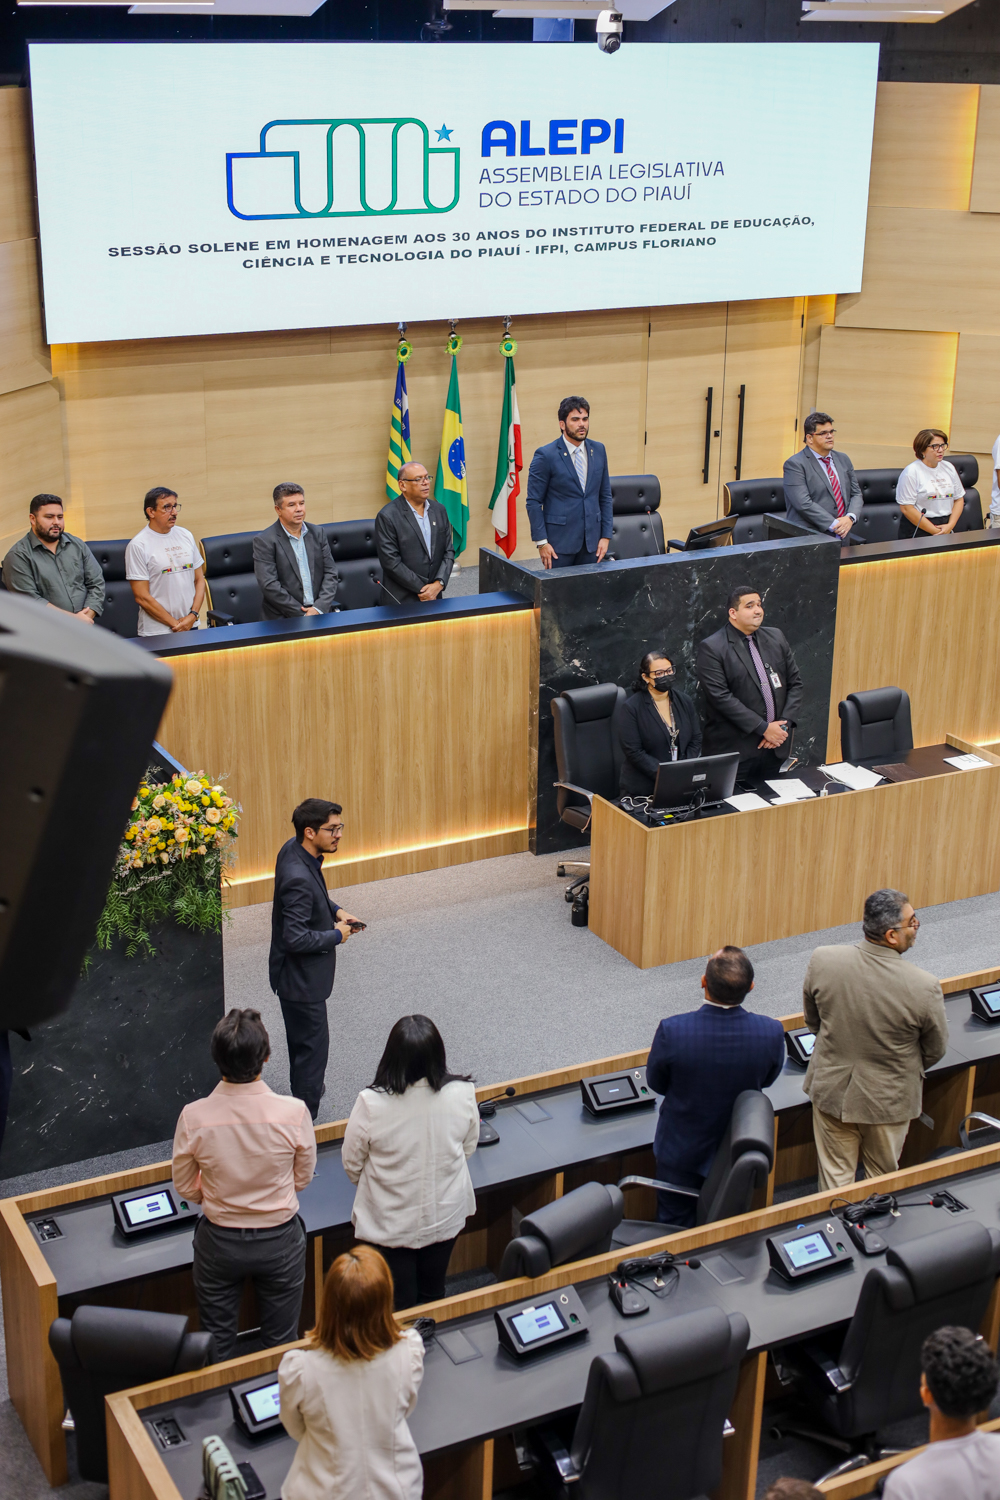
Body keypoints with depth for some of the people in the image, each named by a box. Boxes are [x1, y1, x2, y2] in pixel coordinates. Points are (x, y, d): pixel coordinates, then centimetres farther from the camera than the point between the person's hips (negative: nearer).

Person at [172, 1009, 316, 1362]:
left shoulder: (193, 1117, -23)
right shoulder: (294, 1113, -24)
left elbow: (186, 1187, -6)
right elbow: (303, 1178, -7)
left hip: (219, 1243, 1)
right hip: (280, 1240, 0)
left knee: (218, 1345, 23)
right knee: (281, 1345, 21)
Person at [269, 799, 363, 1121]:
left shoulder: (293, 849, -3)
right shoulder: (298, 878, -34)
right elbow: (296, 938, -34)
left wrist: (335, 910, 3)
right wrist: (336, 936, -20)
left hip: (301, 972, 10)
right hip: (301, 978, -10)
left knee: (303, 1040, 29)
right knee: (313, 1047, 3)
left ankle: (304, 1089, 50)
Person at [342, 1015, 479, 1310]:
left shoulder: (371, 1103, -29)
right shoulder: (462, 1094, -22)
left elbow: (352, 1164, -12)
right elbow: (468, 1148, -3)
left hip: (391, 1223, -2)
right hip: (446, 1216, 2)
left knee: (398, 1306, 20)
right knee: (433, 1294, 27)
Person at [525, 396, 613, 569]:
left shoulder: (598, 451, 8)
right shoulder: (545, 456, -7)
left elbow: (605, 496, 12)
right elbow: (533, 501, -6)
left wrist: (606, 536, 5)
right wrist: (541, 542, -12)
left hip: (591, 541, 4)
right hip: (559, 542, -4)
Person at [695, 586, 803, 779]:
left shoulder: (776, 638, 11)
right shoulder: (712, 648, -9)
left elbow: (795, 683, 12)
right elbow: (721, 697, -16)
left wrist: (784, 723, -3)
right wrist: (763, 728, -17)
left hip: (774, 748, 5)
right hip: (735, 750, -5)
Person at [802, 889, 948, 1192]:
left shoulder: (822, 961, -21)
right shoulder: (924, 987, -29)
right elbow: (936, 1050, -10)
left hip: (832, 1089, 2)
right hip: (889, 1098, -2)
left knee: (835, 1177, 20)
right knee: (882, 1179, 23)